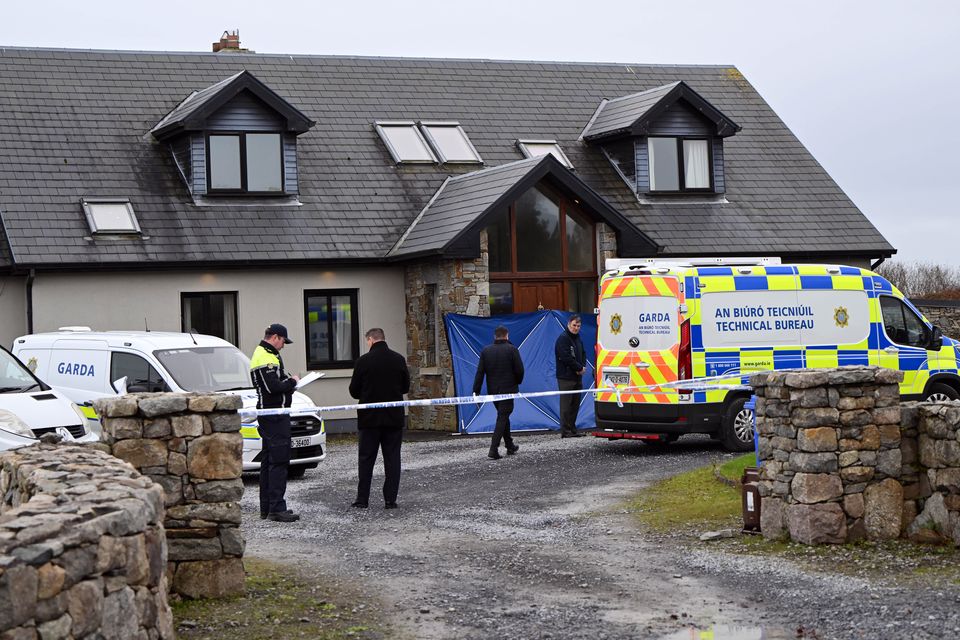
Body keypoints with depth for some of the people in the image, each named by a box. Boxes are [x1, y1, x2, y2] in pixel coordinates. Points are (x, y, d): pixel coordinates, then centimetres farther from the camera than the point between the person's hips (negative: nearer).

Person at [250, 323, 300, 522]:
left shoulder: (262, 354, 19)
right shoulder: (266, 357, -16)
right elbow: (273, 387, -24)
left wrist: (287, 381, 8)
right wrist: (292, 381, -8)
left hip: (268, 415, 11)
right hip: (274, 415, -11)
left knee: (269, 461, 14)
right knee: (279, 462, -11)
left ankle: (266, 507, 20)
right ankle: (276, 508, -13)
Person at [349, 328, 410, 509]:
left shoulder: (363, 361, -10)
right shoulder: (399, 359, -1)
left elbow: (354, 391, -5)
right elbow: (406, 387, 7)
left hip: (370, 418, -2)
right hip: (394, 418, 2)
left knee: (366, 459, 7)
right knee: (392, 458, 7)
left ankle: (362, 499, 8)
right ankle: (390, 499, 4)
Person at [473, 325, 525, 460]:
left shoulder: (486, 351, 3)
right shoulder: (512, 350, -8)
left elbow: (480, 372, -1)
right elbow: (519, 370, -11)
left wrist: (476, 391, -2)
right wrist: (517, 382, 10)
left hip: (493, 390, 5)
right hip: (507, 389, -5)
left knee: (503, 416, 20)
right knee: (502, 418, -4)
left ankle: (510, 446, 29)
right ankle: (493, 450, -15)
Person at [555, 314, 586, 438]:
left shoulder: (578, 338, 17)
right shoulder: (563, 338, -12)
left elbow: (583, 354, 21)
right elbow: (566, 358, -19)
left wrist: (582, 367, 1)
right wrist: (579, 368, -11)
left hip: (577, 377, 9)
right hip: (566, 378, -9)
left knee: (575, 404, 10)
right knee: (566, 405, -8)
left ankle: (572, 430, 16)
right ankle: (565, 431, -7)